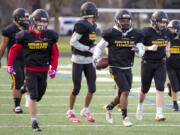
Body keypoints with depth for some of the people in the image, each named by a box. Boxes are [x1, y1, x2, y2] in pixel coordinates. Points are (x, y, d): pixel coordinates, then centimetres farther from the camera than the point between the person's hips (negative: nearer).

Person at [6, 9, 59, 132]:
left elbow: (55, 53, 9)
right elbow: (14, 50, 4)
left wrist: (53, 68, 1)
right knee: (33, 96, -10)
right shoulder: (25, 36, -9)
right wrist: (9, 65, 3)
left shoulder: (50, 36, -2)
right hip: (30, 70, -3)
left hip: (43, 71, 3)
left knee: (39, 95, 10)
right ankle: (34, 122, -4)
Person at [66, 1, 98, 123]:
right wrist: (89, 49, -19)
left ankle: (85, 110, 22)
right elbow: (73, 42, -18)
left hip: (89, 61, 7)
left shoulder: (93, 26, 9)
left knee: (92, 88, 5)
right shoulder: (82, 25, -17)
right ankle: (70, 112, 16)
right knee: (76, 88, 0)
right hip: (78, 60, -7)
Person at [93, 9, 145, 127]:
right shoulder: (111, 34, -8)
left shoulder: (136, 34, 3)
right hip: (116, 68, -5)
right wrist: (96, 58, -11)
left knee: (122, 94, 11)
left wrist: (137, 50, -16)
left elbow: (141, 53, 6)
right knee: (125, 91, -16)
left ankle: (109, 108, 39)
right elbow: (99, 47, 5)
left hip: (128, 69, 5)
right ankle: (125, 118, -7)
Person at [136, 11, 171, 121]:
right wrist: (149, 48, -26)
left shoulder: (167, 33, 1)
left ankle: (159, 113, -11)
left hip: (160, 63, 3)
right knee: (145, 89, 9)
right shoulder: (146, 32, -15)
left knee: (160, 88, -10)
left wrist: (167, 51, 5)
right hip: (148, 63, -3)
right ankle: (140, 106, 39)